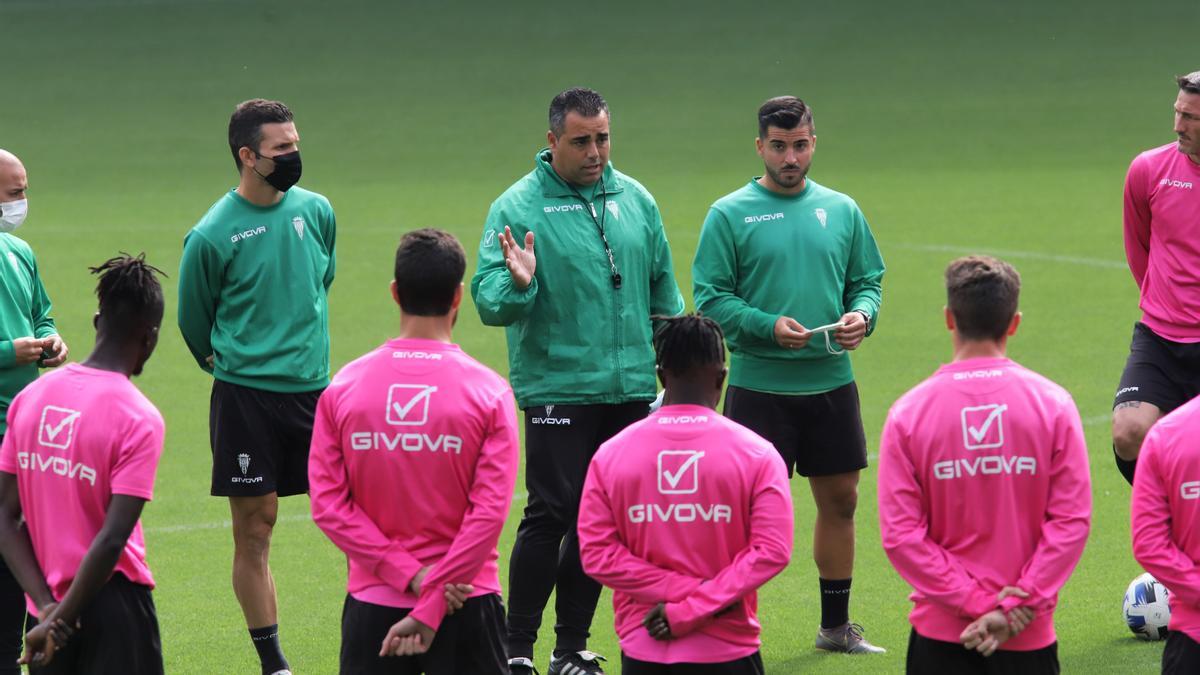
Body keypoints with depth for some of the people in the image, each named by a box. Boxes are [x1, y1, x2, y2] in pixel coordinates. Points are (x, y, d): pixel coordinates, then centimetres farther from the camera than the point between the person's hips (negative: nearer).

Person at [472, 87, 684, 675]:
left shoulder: (635, 200, 10)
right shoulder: (518, 207, -6)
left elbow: (663, 290, 18)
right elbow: (487, 301, -11)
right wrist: (516, 285, -32)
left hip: (631, 390, 5)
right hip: (557, 389, -5)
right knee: (551, 515, -10)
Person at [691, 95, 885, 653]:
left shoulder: (842, 210, 9)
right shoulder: (729, 215, -3)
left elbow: (868, 280, 14)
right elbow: (710, 296, -7)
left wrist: (861, 315, -8)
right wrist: (768, 326, -20)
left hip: (831, 381, 4)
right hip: (758, 384, -4)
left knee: (840, 500, 10)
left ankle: (836, 626, 23)